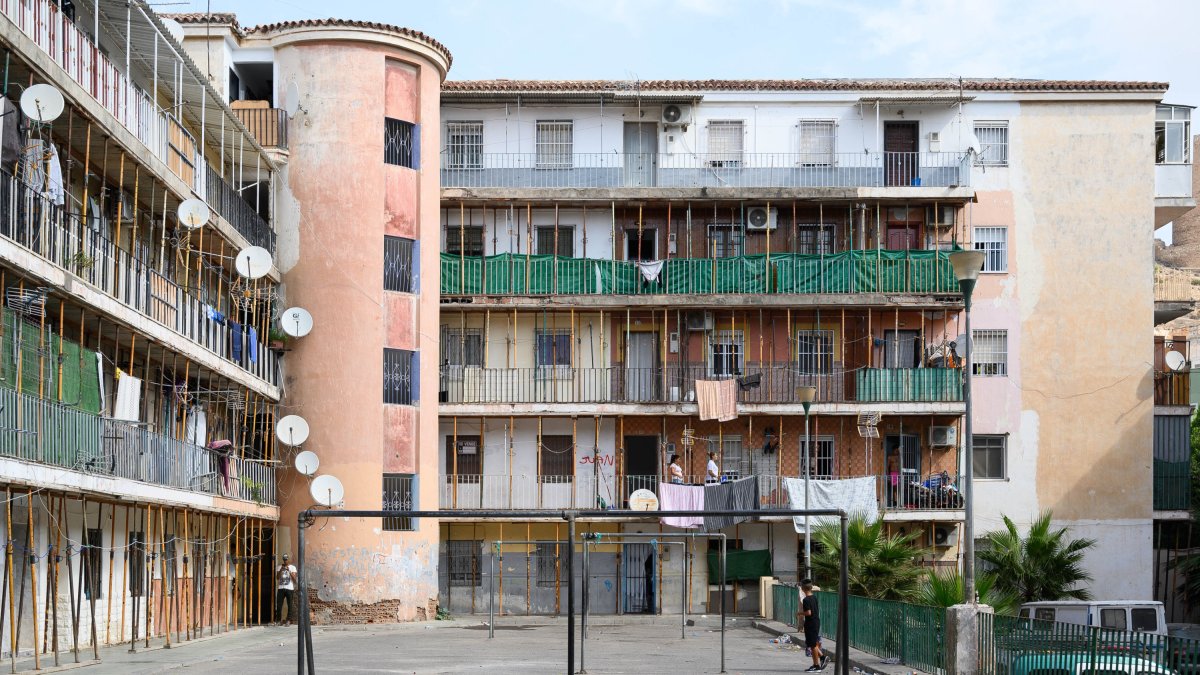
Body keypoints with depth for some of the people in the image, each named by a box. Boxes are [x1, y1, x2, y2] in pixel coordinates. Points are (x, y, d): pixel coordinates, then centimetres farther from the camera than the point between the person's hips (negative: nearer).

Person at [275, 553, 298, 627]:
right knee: (279, 605, -3)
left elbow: (294, 578, -4)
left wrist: (289, 571, -16)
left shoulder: (292, 567, 6)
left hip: (290, 588, -2)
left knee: (290, 605, -4)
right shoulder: (280, 567, 12)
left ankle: (288, 620, 0)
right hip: (281, 588, 2)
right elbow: (277, 577, 3)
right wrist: (281, 570, -10)